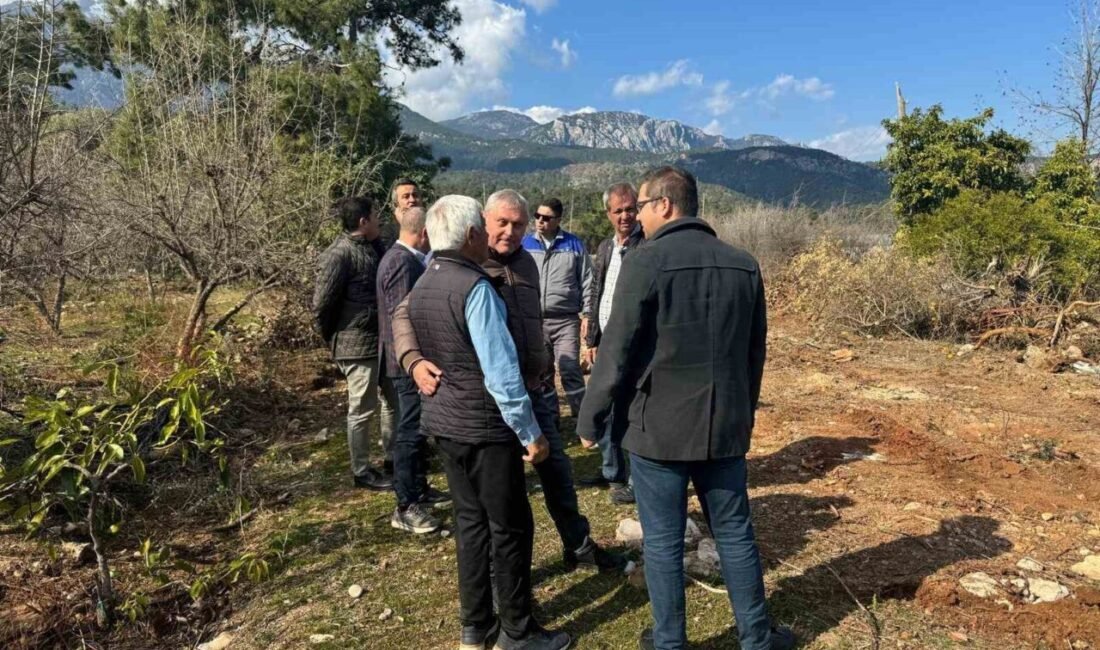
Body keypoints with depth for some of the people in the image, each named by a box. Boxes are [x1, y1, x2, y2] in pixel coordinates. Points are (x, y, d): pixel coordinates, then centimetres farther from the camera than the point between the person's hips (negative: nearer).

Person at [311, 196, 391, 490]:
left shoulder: (372, 248, 8)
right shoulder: (339, 255, -18)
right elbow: (321, 304, -16)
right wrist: (333, 339, -3)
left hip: (378, 340, 8)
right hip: (357, 344, -8)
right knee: (362, 409, 3)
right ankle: (361, 471, 18)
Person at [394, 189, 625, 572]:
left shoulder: (526, 263, 7)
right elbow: (405, 313, -15)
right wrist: (414, 360, -30)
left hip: (530, 391, 6)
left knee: (557, 468, 17)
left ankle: (578, 544, 37)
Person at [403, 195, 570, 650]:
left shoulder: (421, 287, 6)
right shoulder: (475, 287, -21)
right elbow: (501, 371, -23)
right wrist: (530, 432, -15)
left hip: (443, 422, 8)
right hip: (485, 428, -8)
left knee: (470, 521, 18)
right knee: (511, 529, 7)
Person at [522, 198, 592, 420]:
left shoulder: (574, 244, 2)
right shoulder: (525, 244, 7)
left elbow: (586, 282, 5)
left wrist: (587, 313, 0)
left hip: (566, 320, -3)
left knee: (569, 370, -9)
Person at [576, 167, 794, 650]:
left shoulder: (646, 262, -13)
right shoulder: (743, 264, 4)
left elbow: (616, 352, -13)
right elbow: (755, 352, 11)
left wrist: (590, 420, -2)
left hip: (659, 428, -5)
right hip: (725, 426, 5)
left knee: (663, 541, 9)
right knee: (735, 533, 18)